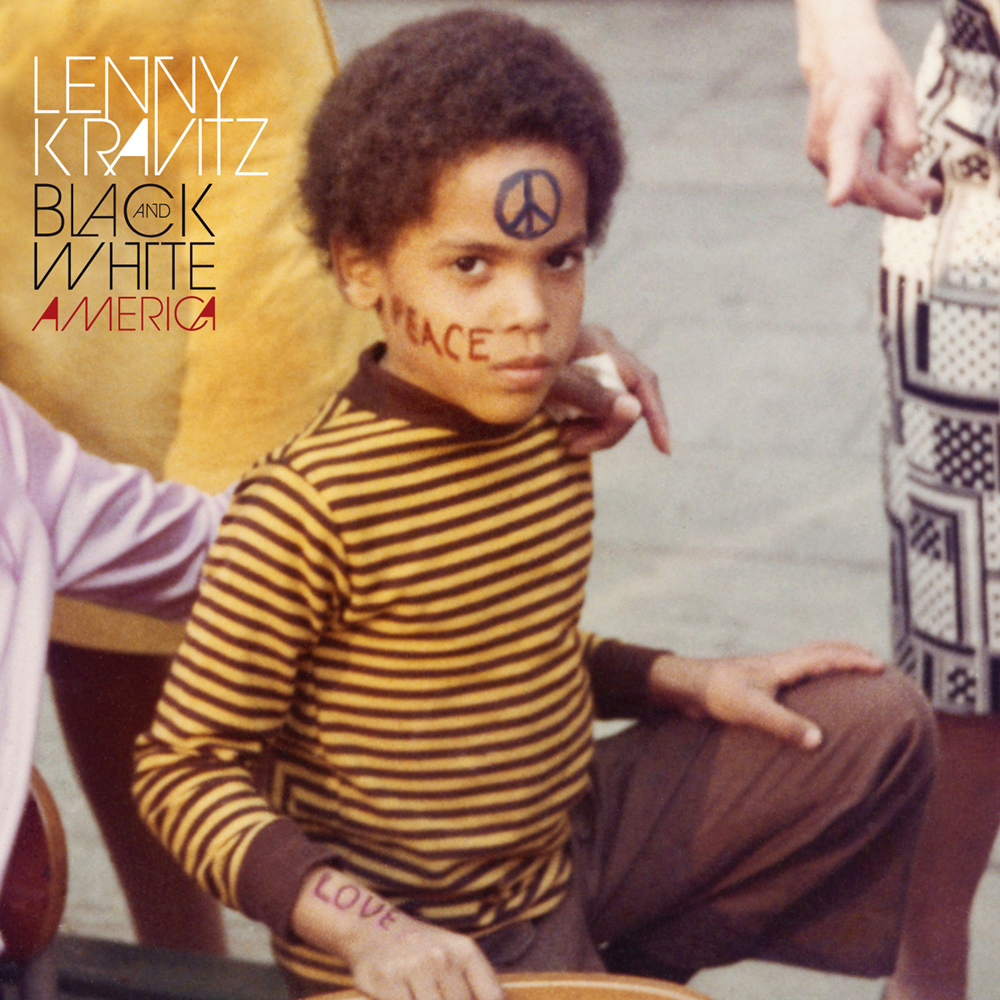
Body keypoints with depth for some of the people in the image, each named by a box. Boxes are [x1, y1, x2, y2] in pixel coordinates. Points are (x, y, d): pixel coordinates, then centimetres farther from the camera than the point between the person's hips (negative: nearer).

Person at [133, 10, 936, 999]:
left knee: (877, 723, 9)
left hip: (569, 837, 7)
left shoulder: (547, 427, -2)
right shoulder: (305, 507, -26)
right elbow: (183, 770, -21)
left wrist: (686, 682, 4)